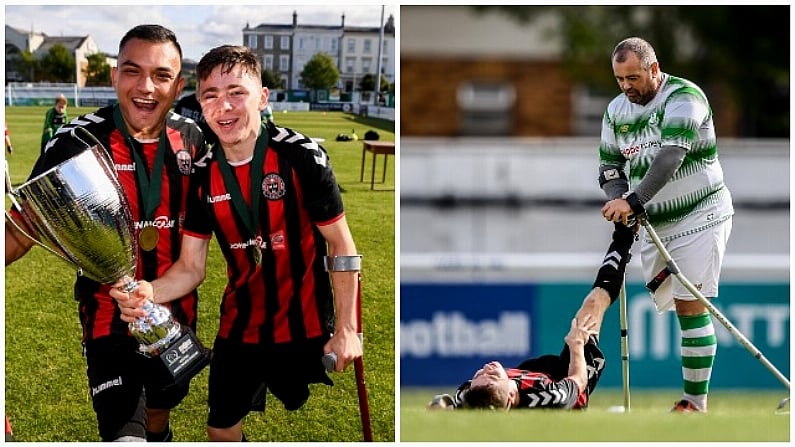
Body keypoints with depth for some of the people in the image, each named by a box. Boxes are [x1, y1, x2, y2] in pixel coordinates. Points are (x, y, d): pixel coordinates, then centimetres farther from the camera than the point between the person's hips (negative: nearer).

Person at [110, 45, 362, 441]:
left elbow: (341, 245, -11)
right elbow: (191, 268, -1)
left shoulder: (301, 157, -17)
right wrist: (148, 293, -23)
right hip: (239, 330, 4)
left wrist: (346, 329, -14)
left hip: (306, 332, -4)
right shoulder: (202, 177, -4)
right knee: (221, 429, 12)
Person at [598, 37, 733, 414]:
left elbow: (672, 155, -29)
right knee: (668, 305, 5)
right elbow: (609, 165, 11)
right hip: (654, 224, 7)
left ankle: (696, 403, -9)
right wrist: (619, 204, -10)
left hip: (699, 216, -7)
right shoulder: (616, 111, 6)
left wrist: (634, 201, -38)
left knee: (690, 305, -12)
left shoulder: (683, 97, -17)